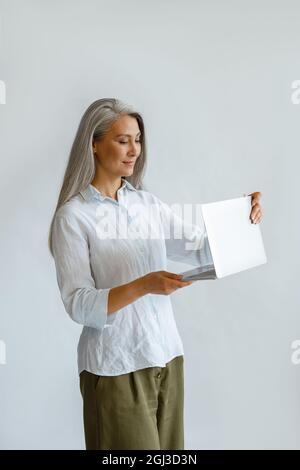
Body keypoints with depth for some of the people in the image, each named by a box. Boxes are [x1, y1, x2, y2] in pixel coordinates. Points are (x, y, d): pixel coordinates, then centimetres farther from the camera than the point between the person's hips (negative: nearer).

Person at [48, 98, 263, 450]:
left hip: (167, 355, 5)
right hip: (116, 366, -5)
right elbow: (78, 305, -15)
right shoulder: (72, 216, -9)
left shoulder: (148, 203, 8)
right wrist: (144, 285, -27)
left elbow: (204, 250, 6)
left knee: (167, 448, 12)